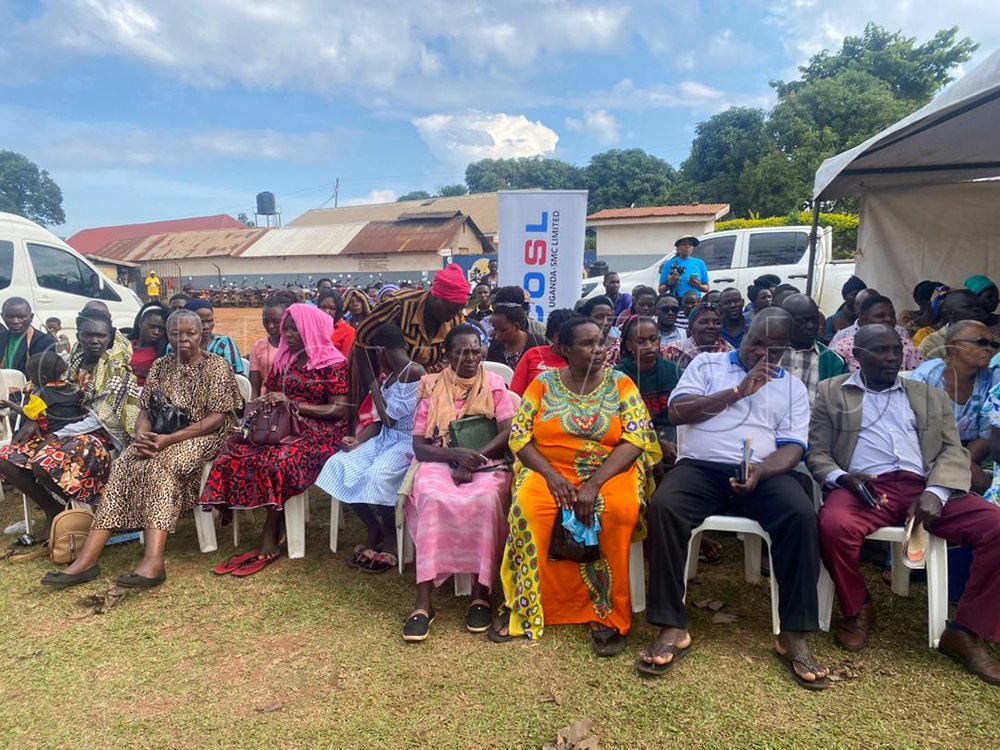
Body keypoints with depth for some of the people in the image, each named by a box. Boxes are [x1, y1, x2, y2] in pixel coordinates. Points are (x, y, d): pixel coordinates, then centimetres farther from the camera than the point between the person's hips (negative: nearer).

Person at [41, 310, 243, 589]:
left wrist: (170, 439, -22)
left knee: (160, 465, -33)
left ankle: (153, 561, -45)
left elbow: (218, 417, -12)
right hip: (161, 438, 6)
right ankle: (88, 557, -28)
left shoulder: (217, 366, -3)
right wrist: (142, 435, -14)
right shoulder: (160, 367, 14)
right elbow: (145, 411, 11)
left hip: (203, 436, -5)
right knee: (123, 465, -22)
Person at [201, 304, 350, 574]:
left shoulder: (334, 363, -4)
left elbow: (339, 410, -12)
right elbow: (270, 394, 20)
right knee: (236, 448, -21)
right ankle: (271, 536, -18)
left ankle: (269, 544, -19)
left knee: (278, 460, -35)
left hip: (318, 432, -6)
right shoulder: (284, 359, 15)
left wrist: (293, 403, -18)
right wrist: (265, 404, -6)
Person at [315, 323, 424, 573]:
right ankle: (374, 531, 1)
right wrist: (358, 440, -3)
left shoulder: (415, 372, -16)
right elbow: (382, 420, 13)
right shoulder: (391, 374, 12)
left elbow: (389, 419, -16)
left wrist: (372, 381, -7)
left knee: (377, 474, -34)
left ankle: (390, 541, -7)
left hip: (409, 441, -9)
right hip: (385, 437, 9)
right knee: (339, 464, -10)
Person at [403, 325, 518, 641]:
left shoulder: (495, 384, 10)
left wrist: (473, 458, -17)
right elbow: (419, 446, 1)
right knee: (431, 498, -33)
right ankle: (423, 602, -30)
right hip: (439, 462, 0)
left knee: (486, 498, -34)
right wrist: (456, 453, -17)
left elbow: (508, 433, -3)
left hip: (487, 463, 0)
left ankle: (480, 593, -23)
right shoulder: (431, 386, 8)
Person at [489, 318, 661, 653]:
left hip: (610, 472, 0)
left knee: (621, 510, -33)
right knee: (526, 507, -31)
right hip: (549, 470, 1)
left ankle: (610, 613, -16)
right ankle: (522, 605, -11)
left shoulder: (621, 384, 2)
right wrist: (550, 473, -17)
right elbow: (519, 437, 0)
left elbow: (635, 439, -8)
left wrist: (595, 483, -20)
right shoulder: (543, 383, 4)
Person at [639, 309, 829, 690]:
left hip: (763, 472, 2)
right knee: (663, 506, -32)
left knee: (801, 514, -30)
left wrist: (760, 471, -18)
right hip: (700, 466, -1)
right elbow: (678, 411, -1)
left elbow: (792, 447, 4)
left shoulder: (793, 387, 17)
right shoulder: (707, 364, 14)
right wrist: (738, 391, -4)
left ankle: (793, 635, -16)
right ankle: (672, 628, -22)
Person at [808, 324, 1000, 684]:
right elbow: (816, 453, 9)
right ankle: (858, 609, -4)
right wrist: (842, 478, -14)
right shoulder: (832, 392, 15)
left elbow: (953, 452, 12)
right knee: (834, 525, -35)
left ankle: (966, 631, -5)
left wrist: (934, 493, -10)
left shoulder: (930, 395, 23)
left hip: (924, 488, 3)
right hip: (863, 486, -3)